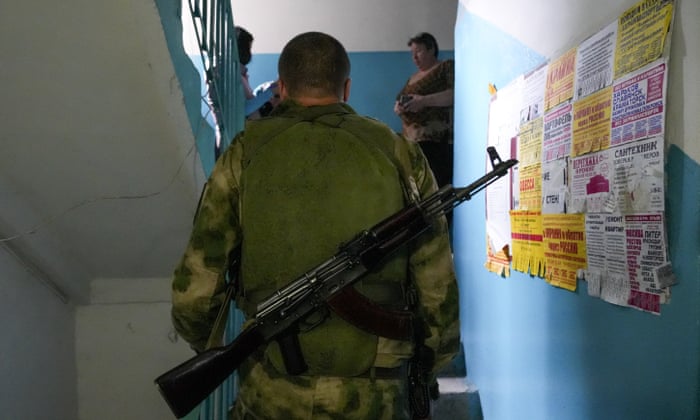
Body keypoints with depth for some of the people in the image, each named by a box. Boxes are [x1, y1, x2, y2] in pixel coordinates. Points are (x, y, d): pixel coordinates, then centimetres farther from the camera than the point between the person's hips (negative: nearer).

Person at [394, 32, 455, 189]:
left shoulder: (447, 67, 4)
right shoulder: (413, 78, 26)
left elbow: (456, 94, -12)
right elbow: (399, 102, 29)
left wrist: (424, 101, -18)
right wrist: (398, 108, 5)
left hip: (437, 141, -6)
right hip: (412, 141, 7)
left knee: (437, 187, -16)